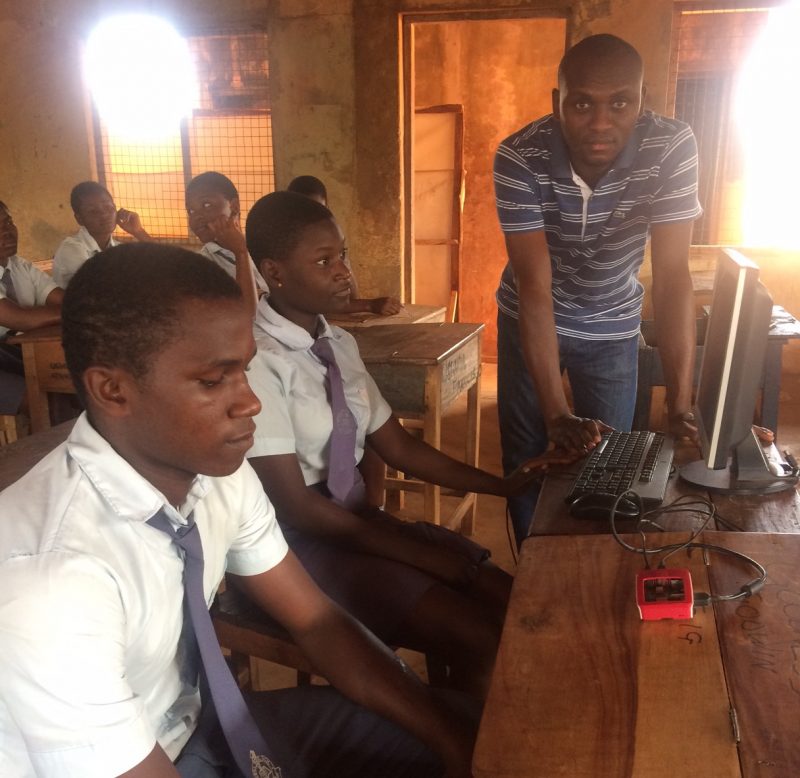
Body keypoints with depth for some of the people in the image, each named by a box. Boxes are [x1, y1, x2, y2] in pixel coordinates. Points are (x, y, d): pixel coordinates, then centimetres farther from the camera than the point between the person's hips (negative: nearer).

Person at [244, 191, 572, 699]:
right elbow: (297, 507, -21)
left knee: (511, 605, -3)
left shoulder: (340, 345, 5)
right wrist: (432, 559, -19)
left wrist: (505, 485, 0)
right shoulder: (258, 361, -20)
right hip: (298, 544, -7)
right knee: (478, 639, -19)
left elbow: (398, 447, 9)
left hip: (355, 519, 7)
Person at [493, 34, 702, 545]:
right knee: (526, 458, 7)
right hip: (530, 321, 0)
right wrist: (557, 414, -35)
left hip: (613, 325, 1)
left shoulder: (673, 149, -26)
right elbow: (535, 286, -30)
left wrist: (681, 405, -34)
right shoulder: (519, 158, -28)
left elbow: (673, 275, -27)